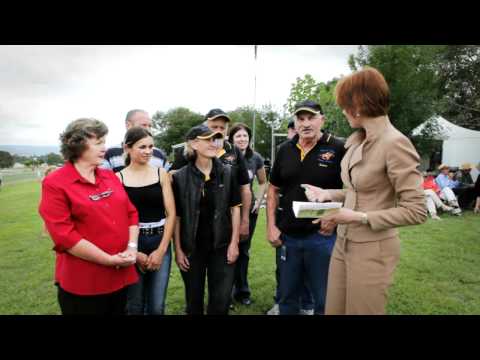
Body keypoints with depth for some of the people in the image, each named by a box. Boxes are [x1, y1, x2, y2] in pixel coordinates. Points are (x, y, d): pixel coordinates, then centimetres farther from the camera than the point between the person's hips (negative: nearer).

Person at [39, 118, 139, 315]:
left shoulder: (110, 176, 8)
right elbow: (64, 235, -17)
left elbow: (131, 213, 8)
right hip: (83, 283, -5)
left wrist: (132, 247, -8)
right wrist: (110, 260, -17)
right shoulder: (55, 184, -10)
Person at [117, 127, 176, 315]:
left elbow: (171, 213, -1)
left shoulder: (161, 173, 1)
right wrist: (133, 252, -7)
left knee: (157, 306, 8)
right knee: (134, 305, 12)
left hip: (160, 243, 1)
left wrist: (161, 250, -6)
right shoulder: (118, 178, -3)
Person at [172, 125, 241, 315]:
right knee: (194, 300, 15)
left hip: (222, 246, 1)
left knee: (222, 300, 6)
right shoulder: (180, 177, -7)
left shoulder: (228, 172, -2)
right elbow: (176, 216, -3)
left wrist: (234, 243, -3)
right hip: (192, 248, -1)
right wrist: (178, 249, -4)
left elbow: (235, 208, 1)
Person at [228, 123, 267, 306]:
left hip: (249, 210, 3)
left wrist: (258, 200, 2)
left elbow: (263, 182, 13)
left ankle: (242, 291, 29)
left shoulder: (255, 158, 0)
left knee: (243, 251, 14)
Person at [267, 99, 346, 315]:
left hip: (322, 235, -3)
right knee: (287, 297, 19)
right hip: (288, 235, 4)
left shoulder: (338, 149, -8)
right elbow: (273, 190, 10)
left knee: (324, 300, 13)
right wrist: (271, 226, 3)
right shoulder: (285, 150, 5)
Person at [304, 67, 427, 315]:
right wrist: (329, 194, 3)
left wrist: (360, 217, -20)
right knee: (333, 310, 17)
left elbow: (416, 211, -19)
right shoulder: (358, 140, 6)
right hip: (343, 243, 7)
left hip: (372, 249, -7)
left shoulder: (395, 143, -19)